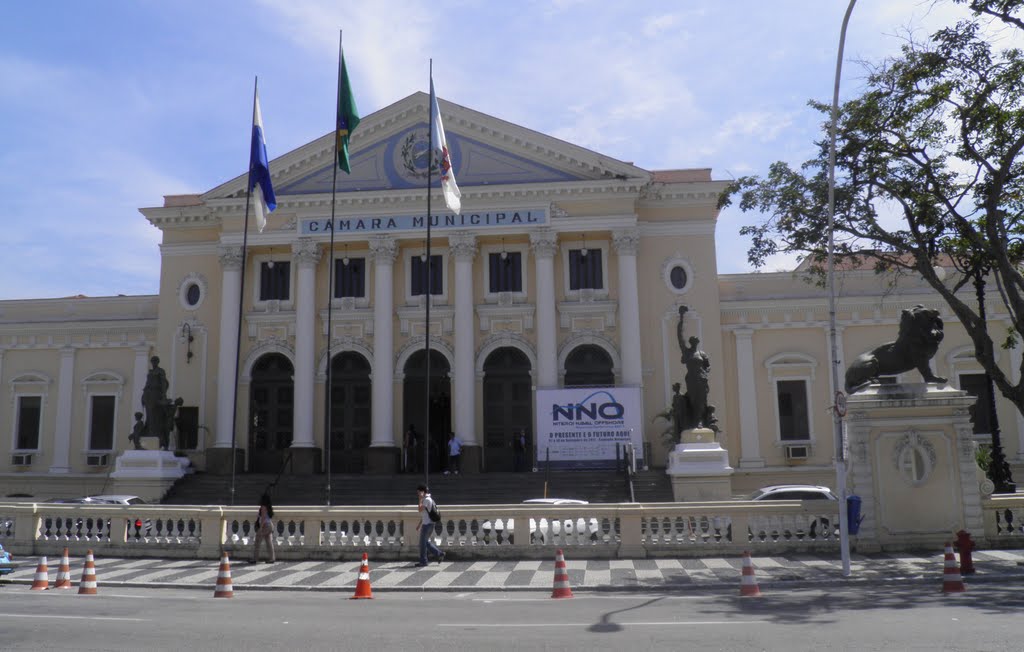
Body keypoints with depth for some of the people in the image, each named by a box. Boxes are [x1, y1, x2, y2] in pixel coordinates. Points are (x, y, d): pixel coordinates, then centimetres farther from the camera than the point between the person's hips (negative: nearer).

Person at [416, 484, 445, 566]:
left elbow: (420, 509, -24)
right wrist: (419, 524, 23)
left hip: (427, 524, -10)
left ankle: (423, 561, 5)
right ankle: (439, 554, 12)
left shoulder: (427, 500, -14)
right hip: (426, 524, 10)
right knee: (426, 542, 13)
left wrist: (420, 499, -17)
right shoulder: (425, 500, 17)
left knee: (423, 543, -2)